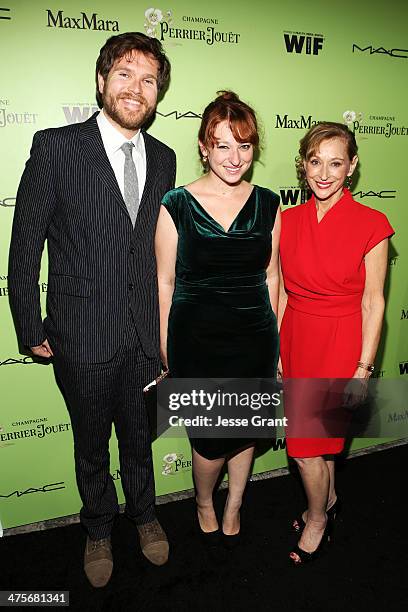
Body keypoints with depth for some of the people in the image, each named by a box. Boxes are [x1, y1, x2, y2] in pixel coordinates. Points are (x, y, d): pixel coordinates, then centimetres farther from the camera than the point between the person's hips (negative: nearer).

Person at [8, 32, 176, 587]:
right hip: (83, 336, -3)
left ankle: (143, 513, 50)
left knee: (139, 436, 22)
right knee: (92, 444, 18)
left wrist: (166, 320, 12)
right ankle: (99, 528, 46)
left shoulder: (163, 159, 4)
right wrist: (31, 329, -6)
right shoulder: (56, 147, -10)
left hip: (145, 333, 4)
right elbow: (25, 246, -7)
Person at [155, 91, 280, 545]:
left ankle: (233, 509, 46)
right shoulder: (176, 206, -8)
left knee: (245, 432, 17)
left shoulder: (267, 204, 1)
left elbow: (271, 275, 7)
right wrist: (166, 351, 0)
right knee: (212, 441, 7)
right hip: (198, 342, -3)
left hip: (255, 339, 3)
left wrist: (276, 340, 8)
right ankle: (204, 503, 42)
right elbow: (165, 281, -3)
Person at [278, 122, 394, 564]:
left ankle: (317, 518, 33)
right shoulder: (289, 220, 0)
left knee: (304, 442, 3)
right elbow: (282, 290, 5)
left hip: (340, 341, -4)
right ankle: (328, 499, 48)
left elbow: (373, 301, -9)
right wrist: (274, 349, 5)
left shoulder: (371, 225, -11)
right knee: (320, 432, 19)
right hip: (296, 337, 4)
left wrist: (363, 367, -9)